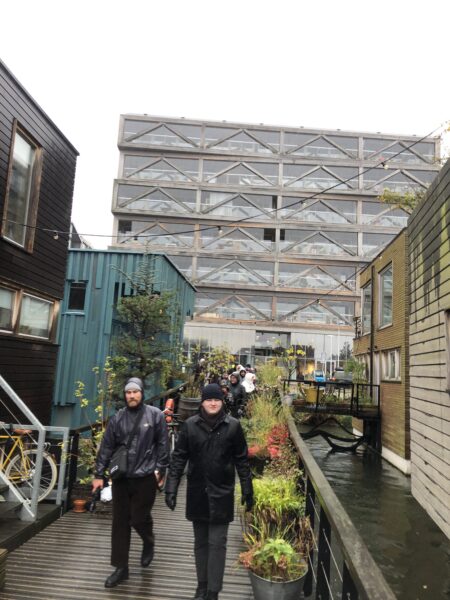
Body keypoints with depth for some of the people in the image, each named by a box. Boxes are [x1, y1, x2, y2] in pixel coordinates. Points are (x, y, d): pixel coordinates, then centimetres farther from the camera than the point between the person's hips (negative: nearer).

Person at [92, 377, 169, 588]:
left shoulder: (155, 415, -5)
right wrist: (99, 474, 3)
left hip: (145, 478, -3)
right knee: (120, 522, 9)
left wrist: (160, 470, -6)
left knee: (139, 518, 3)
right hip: (121, 477, 3)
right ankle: (121, 567, 24)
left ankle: (149, 543, 37)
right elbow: (106, 447, 4)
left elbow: (163, 444, -2)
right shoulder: (117, 418, 2)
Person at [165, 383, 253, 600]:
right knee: (200, 542, 16)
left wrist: (247, 490, 1)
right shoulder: (190, 425, -6)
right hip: (197, 493, 2)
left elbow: (242, 460, -1)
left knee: (217, 543, 3)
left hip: (221, 493, -2)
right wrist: (171, 488, -6)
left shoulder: (233, 426, -8)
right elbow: (178, 458, -2)